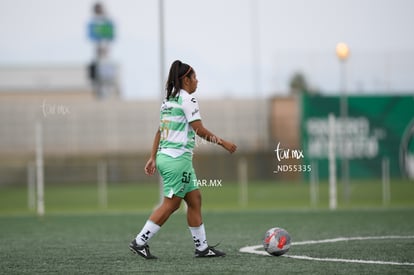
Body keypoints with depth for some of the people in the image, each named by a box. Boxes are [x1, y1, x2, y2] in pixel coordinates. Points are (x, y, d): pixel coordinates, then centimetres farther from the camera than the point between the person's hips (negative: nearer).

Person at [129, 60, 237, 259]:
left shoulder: (168, 99, 15)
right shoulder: (187, 99, -11)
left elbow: (159, 131, 16)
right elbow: (200, 130, -14)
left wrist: (153, 158, 17)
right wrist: (223, 143, -5)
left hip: (164, 156, 10)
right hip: (178, 158, -10)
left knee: (195, 200, 11)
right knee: (171, 204, -5)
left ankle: (201, 247, 12)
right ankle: (140, 242, -4)